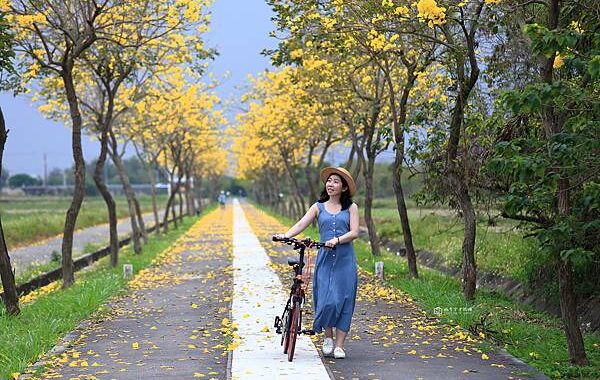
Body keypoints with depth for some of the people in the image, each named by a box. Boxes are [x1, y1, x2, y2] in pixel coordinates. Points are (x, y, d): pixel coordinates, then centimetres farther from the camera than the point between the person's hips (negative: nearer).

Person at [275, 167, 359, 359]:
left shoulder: (351, 207, 7)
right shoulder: (318, 207, 10)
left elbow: (354, 232, -4)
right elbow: (301, 224, -3)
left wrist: (337, 240, -21)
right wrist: (285, 235, -21)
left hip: (345, 260, 0)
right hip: (325, 259, 0)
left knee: (343, 300, -1)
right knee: (326, 301, -7)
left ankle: (339, 345, 7)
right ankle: (327, 337, 17)